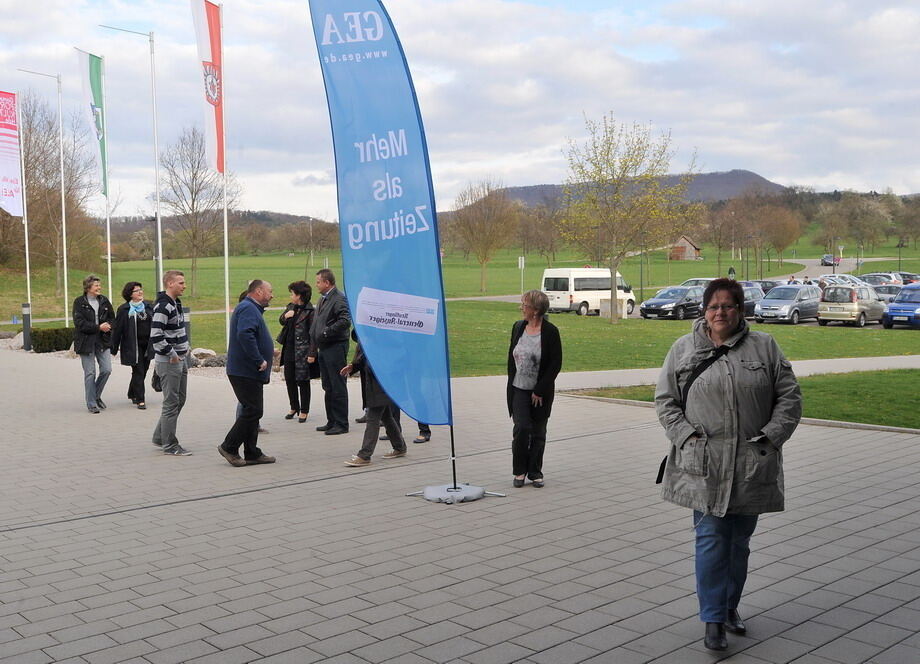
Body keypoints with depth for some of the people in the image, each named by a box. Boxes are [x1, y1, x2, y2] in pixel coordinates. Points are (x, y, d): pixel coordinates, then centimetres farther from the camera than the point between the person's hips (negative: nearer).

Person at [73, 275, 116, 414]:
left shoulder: (104, 301, 8)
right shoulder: (79, 302, -6)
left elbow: (112, 317, 16)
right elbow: (79, 323, -13)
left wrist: (108, 326, -7)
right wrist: (99, 327, -18)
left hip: (102, 340, 4)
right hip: (86, 341, -4)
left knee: (106, 370, -1)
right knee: (90, 373, 0)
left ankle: (97, 396, 22)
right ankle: (91, 404, 9)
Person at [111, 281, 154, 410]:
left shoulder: (149, 306, 8)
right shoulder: (124, 309, -6)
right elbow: (117, 330, -4)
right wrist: (114, 349, -4)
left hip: (147, 345, 5)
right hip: (133, 346, -5)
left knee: (143, 371, 11)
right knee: (138, 372, -6)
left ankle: (132, 394, 31)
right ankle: (140, 400, -2)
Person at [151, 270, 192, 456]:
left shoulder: (176, 303, 13)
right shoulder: (162, 306, -18)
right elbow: (156, 336, -26)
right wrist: (171, 354, -19)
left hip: (180, 359, 10)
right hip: (169, 362, -10)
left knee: (180, 400, 15)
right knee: (171, 403, -3)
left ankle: (160, 437, 27)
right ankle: (170, 446, 6)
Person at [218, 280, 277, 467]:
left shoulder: (251, 309, 19)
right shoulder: (248, 309, -15)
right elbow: (245, 335, -30)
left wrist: (268, 350, 17)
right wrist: (259, 360, -26)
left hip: (248, 372, 11)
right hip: (245, 371, -11)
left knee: (252, 411, 12)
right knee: (252, 411, -8)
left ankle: (252, 454, 17)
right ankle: (229, 447, 1)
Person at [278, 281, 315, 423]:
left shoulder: (309, 311, -14)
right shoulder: (290, 306, 9)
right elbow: (281, 321, 22)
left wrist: (311, 353, -18)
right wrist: (285, 316, -2)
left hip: (302, 352, -7)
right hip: (289, 350, 7)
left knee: (303, 381, 4)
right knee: (289, 380, 15)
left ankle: (304, 411, 16)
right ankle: (294, 408, 30)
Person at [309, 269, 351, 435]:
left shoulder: (339, 299, -11)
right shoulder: (322, 300, 18)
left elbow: (345, 321, -25)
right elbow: (314, 328, 19)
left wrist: (326, 332, -18)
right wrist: (313, 351, 16)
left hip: (336, 348, -9)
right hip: (323, 349, 9)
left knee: (338, 388, -4)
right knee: (328, 388, 14)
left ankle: (341, 424, 2)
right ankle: (332, 422, 22)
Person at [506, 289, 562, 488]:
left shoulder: (550, 332, -10)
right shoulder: (518, 327, 4)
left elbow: (556, 364, -10)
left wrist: (540, 390, -12)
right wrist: (511, 384, 6)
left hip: (541, 392, -2)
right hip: (519, 389, 2)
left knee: (538, 432, 7)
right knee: (521, 428, -9)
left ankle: (535, 473, 19)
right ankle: (519, 471, 6)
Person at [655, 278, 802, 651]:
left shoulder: (764, 347, 6)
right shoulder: (683, 349, 5)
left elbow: (789, 396, 6)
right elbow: (666, 401, 6)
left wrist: (771, 437, -5)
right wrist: (686, 435, -7)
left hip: (752, 465, 2)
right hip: (704, 465, -1)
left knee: (740, 539, 13)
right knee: (711, 538, -6)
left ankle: (730, 606, 30)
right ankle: (714, 620, 1)